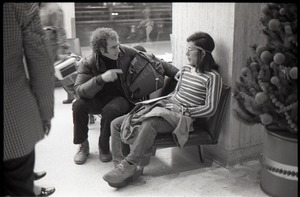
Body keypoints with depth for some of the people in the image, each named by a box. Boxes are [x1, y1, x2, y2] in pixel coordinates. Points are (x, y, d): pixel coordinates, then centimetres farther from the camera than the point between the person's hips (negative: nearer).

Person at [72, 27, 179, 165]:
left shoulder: (126, 52, -9)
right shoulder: (87, 64, -13)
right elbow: (79, 91, -25)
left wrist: (178, 73, -9)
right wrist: (100, 79, -40)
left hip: (121, 98, -1)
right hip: (99, 98, 1)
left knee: (110, 109, -34)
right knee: (78, 105, -27)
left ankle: (104, 147, -9)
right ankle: (83, 146, -5)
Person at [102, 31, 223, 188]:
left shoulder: (212, 77, -6)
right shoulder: (185, 70, 16)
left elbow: (210, 109, -11)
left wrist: (184, 110, -13)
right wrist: (162, 100, 9)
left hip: (182, 116, -8)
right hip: (165, 106, 8)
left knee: (149, 123, -41)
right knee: (116, 124, -5)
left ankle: (128, 166, -29)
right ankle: (121, 165, -14)